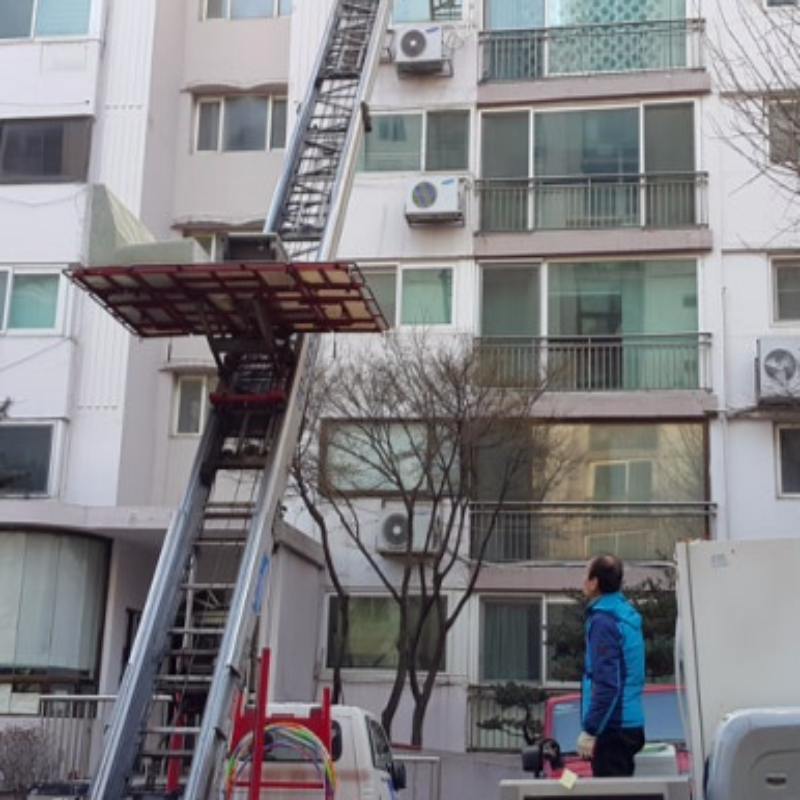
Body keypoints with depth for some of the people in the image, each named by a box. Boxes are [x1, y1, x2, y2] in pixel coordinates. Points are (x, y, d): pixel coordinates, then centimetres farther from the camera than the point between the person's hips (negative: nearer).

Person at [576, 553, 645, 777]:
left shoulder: (603, 621, -16)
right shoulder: (626, 613, 12)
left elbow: (606, 684, -21)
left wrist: (589, 731, -17)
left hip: (613, 727, -9)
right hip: (631, 724, 9)